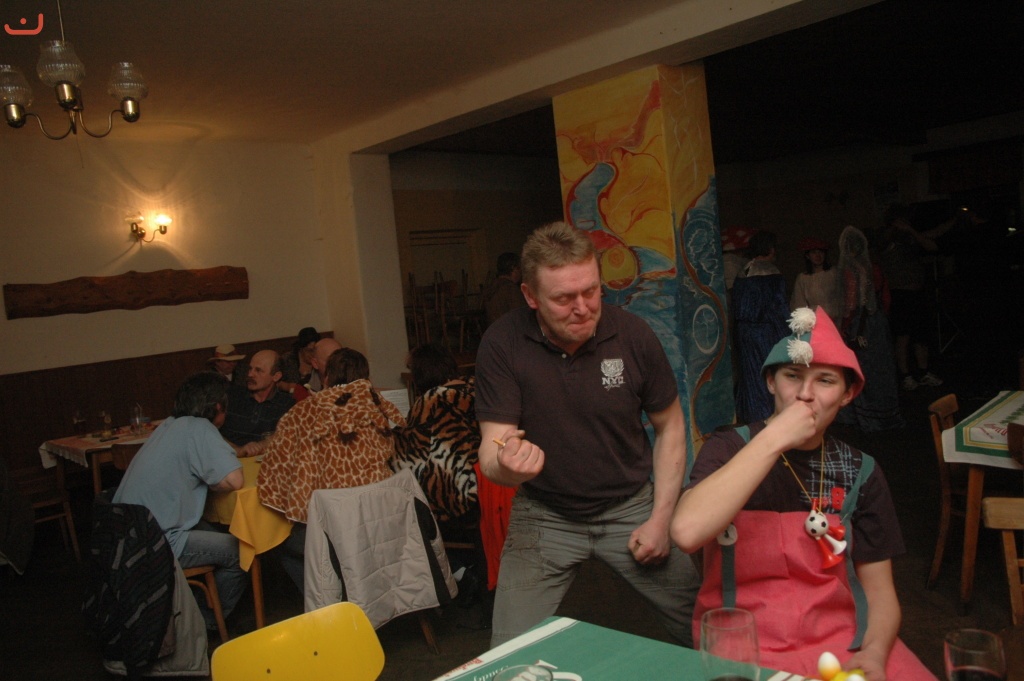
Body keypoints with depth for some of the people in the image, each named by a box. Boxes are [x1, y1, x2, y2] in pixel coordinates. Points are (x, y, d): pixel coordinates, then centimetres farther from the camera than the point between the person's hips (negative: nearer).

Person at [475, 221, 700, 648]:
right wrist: (506, 465, -39)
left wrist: (660, 518, -4)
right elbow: (491, 451, -15)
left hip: (630, 506, 1)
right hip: (544, 515, -1)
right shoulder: (502, 344, -16)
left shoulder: (633, 335, -13)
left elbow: (669, 425, 1)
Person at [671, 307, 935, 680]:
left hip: (841, 641, 3)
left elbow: (879, 590, 7)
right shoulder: (729, 448, -5)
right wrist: (774, 439, -23)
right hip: (743, 646, -3)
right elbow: (687, 532, -25)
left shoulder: (859, 471, 2)